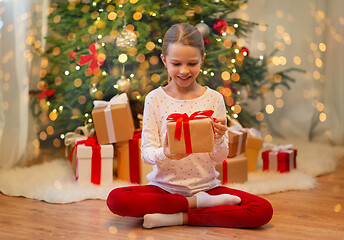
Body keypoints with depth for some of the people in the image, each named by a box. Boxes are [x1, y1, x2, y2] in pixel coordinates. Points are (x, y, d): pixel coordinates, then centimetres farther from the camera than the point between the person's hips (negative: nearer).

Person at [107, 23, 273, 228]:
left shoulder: (214, 99, 0)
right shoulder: (155, 99, -1)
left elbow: (220, 158, 0)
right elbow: (146, 152, -5)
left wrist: (218, 140, -23)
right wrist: (165, 154, -27)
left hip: (206, 186, 0)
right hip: (165, 187, 0)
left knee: (264, 210, -21)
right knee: (116, 199, -28)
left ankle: (179, 217, -15)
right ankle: (197, 203, -13)